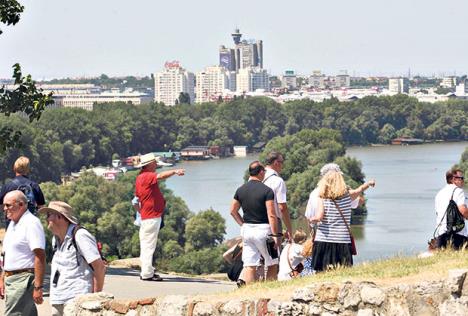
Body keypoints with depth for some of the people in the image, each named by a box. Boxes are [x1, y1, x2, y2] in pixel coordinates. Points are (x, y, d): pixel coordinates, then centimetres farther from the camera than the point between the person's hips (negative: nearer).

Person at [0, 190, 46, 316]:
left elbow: (40, 256, -19)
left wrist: (38, 287, -23)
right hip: (10, 279, 9)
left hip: (23, 280, -9)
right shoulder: (12, 224, 17)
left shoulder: (31, 223, -13)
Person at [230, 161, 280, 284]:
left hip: (247, 229, 5)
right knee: (272, 265, 6)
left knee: (249, 266, 3)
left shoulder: (240, 190, 6)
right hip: (263, 229, -5)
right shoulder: (267, 191, -11)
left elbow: (233, 211, 12)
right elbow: (271, 215, -15)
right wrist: (275, 235, -12)